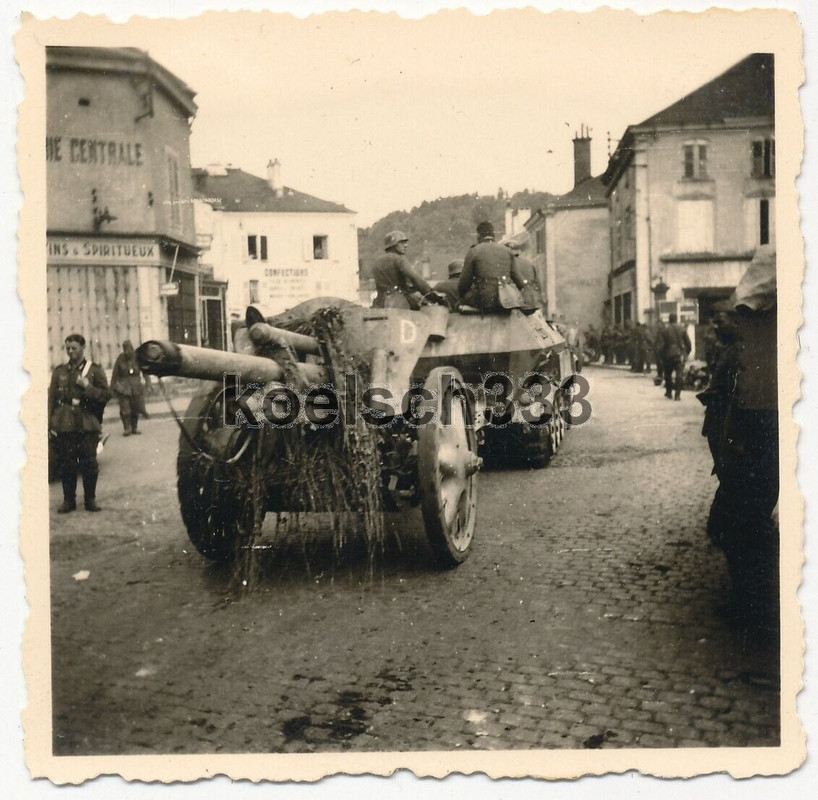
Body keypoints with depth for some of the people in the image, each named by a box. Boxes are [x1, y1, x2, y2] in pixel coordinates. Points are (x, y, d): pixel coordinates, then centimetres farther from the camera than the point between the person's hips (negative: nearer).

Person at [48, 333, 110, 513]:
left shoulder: (95, 370, 5)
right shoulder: (59, 371, 12)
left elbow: (106, 395, 0)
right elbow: (51, 398, 9)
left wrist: (88, 387, -15)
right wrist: (49, 423, 1)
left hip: (87, 425, -2)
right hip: (64, 425, 2)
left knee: (89, 464, 0)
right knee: (66, 464, 4)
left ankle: (90, 499, 12)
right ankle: (69, 500, 14)